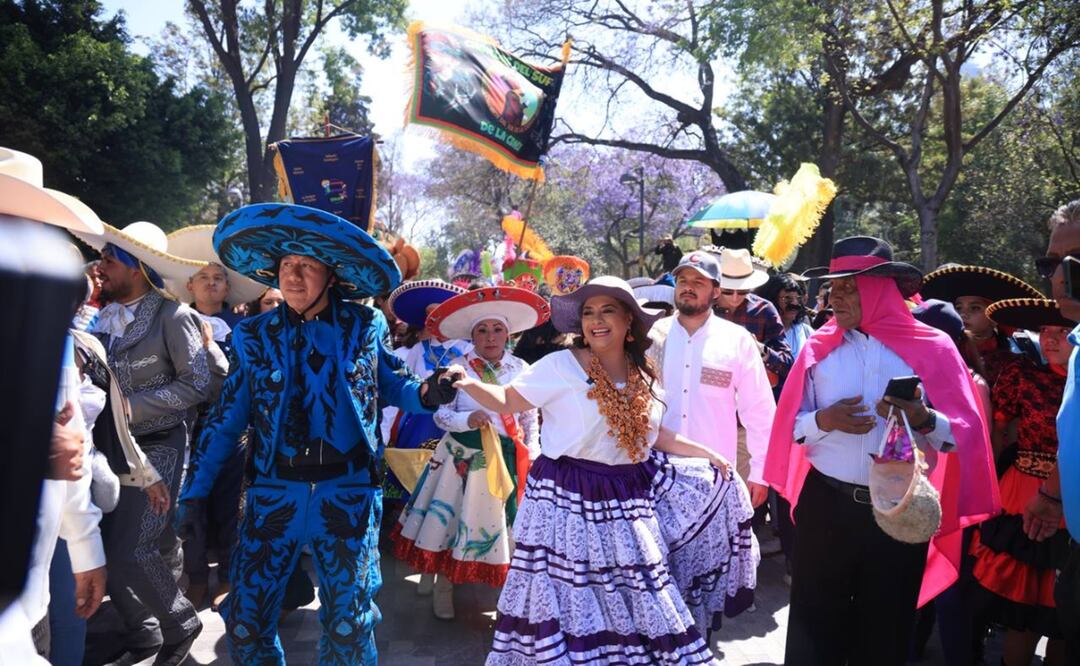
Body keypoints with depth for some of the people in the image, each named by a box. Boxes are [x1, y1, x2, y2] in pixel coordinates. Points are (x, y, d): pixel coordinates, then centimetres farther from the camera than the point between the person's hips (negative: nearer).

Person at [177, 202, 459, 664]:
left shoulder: (366, 327, -1)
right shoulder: (253, 336, 2)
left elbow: (393, 388, 7)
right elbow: (225, 420, 5)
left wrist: (426, 393, -16)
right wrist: (195, 492, 4)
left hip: (348, 492, -1)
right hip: (274, 491, 2)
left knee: (347, 621, 9)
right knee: (245, 618, 8)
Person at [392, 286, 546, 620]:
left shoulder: (521, 369, 1)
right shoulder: (458, 368, -5)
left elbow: (530, 418, 7)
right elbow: (440, 414, -5)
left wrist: (533, 456, 3)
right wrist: (468, 420, -23)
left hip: (509, 458, 2)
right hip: (464, 456, -1)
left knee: (507, 526, 5)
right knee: (455, 521, 6)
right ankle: (443, 587, 25)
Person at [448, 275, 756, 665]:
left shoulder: (642, 377, 7)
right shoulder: (561, 365, -11)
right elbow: (508, 402, -9)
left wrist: (704, 453, 15)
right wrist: (468, 384, -25)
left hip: (630, 496, 6)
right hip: (570, 497, -6)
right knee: (573, 598, 1)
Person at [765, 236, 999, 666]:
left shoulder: (932, 349, -2)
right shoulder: (819, 347, 3)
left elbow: (966, 434, -4)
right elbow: (790, 427, 4)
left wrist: (922, 420, -23)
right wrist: (824, 420, -16)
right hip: (824, 505, 1)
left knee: (885, 630, 14)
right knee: (815, 624, 7)